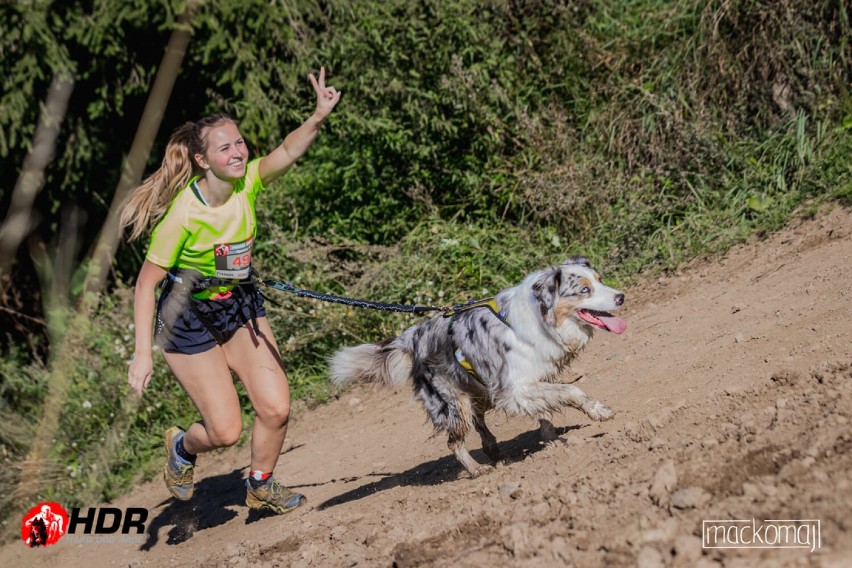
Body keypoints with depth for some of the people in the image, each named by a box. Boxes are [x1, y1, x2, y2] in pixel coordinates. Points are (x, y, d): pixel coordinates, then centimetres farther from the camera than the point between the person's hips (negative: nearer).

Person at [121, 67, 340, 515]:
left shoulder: (247, 182, -14)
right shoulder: (184, 214, -27)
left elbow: (288, 150, -31)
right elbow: (147, 282, -22)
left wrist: (318, 117, -50)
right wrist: (143, 352, -25)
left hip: (240, 305, 5)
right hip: (189, 319, -5)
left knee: (276, 408, -1)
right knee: (226, 430, -3)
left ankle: (260, 486, 26)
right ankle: (182, 447, 33)